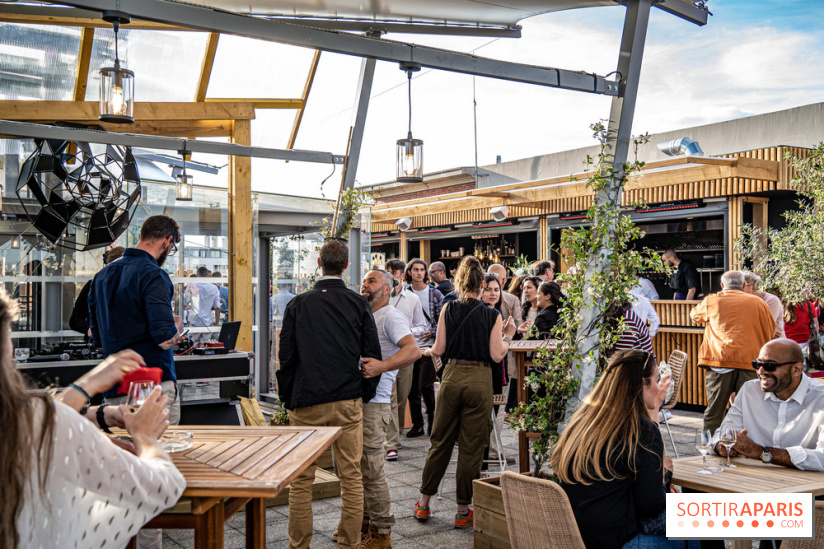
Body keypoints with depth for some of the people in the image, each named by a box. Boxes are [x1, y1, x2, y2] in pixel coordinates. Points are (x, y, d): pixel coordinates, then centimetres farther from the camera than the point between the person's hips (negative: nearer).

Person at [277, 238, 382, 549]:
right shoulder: (359, 304, 0)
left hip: (307, 403, 0)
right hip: (348, 402, 0)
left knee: (301, 480, 9)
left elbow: (286, 357, 2)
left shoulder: (297, 305, -1)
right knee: (351, 477, 9)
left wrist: (288, 399, 12)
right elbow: (372, 355, 2)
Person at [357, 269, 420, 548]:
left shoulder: (391, 317, -8)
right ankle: (363, 520, 28)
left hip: (374, 402, -9)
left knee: (371, 469, -6)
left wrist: (380, 366, -34)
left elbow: (413, 350, -24)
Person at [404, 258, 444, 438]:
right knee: (412, 388, 6)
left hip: (428, 345, -3)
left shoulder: (434, 294, 2)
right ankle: (417, 424, 17)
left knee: (425, 386, -10)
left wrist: (432, 332, -11)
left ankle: (433, 420, 8)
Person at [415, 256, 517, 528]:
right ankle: (463, 510, 15)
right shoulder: (492, 315, -5)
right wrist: (508, 336, 9)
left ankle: (424, 503, 22)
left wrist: (426, 350, 20)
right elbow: (497, 355, -7)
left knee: (440, 442, 13)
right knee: (471, 446, 7)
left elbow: (438, 350, -2)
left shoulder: (448, 310, -1)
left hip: (452, 378, 2)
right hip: (479, 381, -2)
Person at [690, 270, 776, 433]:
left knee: (714, 411, 5)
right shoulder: (757, 302, 10)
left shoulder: (711, 301, 10)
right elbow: (771, 331, 19)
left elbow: (695, 315, 30)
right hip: (749, 361, 0)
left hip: (719, 361, 0)